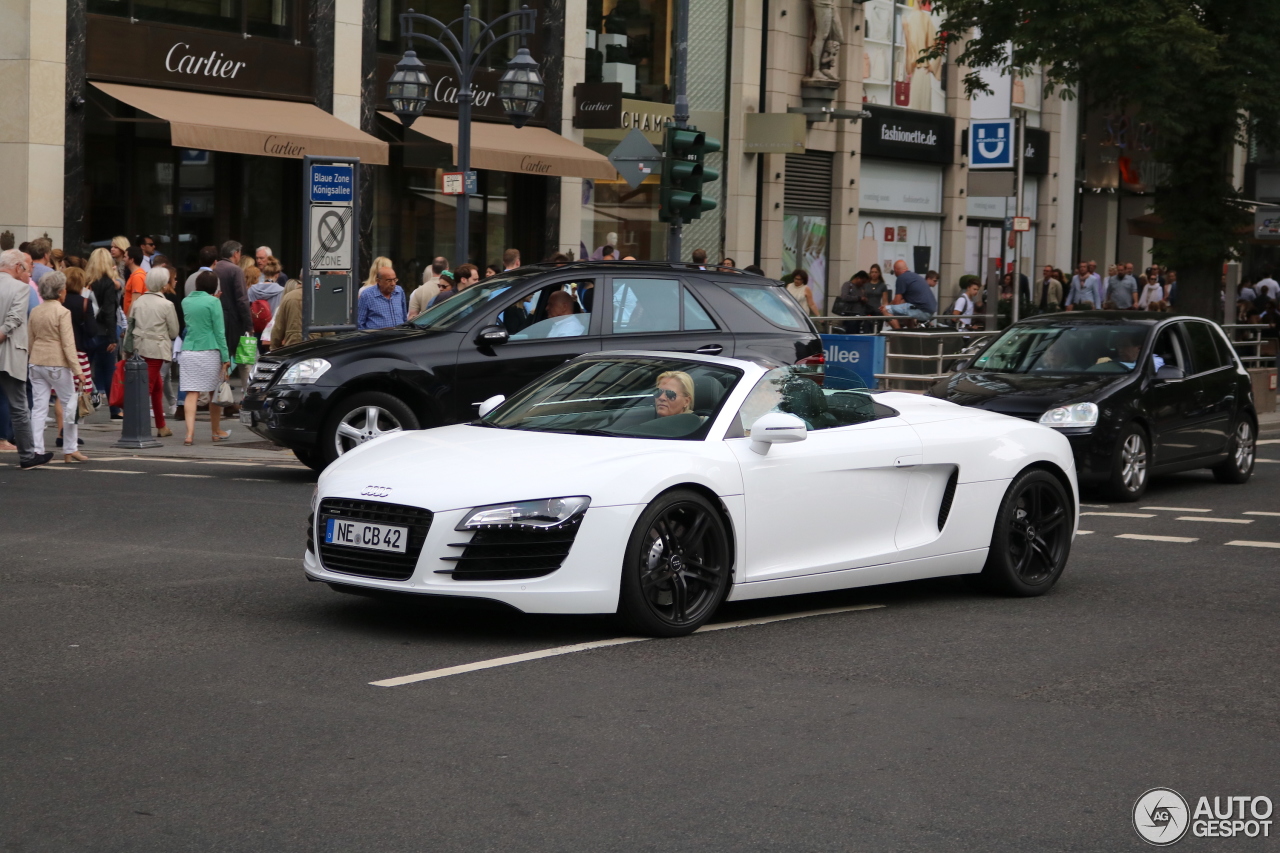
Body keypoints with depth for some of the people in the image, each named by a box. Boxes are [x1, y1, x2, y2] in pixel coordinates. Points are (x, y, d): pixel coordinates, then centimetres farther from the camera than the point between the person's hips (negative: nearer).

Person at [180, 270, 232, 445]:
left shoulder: (186, 302, 9)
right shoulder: (213, 302, -6)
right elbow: (219, 331, -7)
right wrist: (225, 357, -5)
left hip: (188, 351, 3)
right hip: (209, 352, -3)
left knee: (190, 393, -2)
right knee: (215, 393, 12)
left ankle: (190, 433, -16)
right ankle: (216, 432, 24)